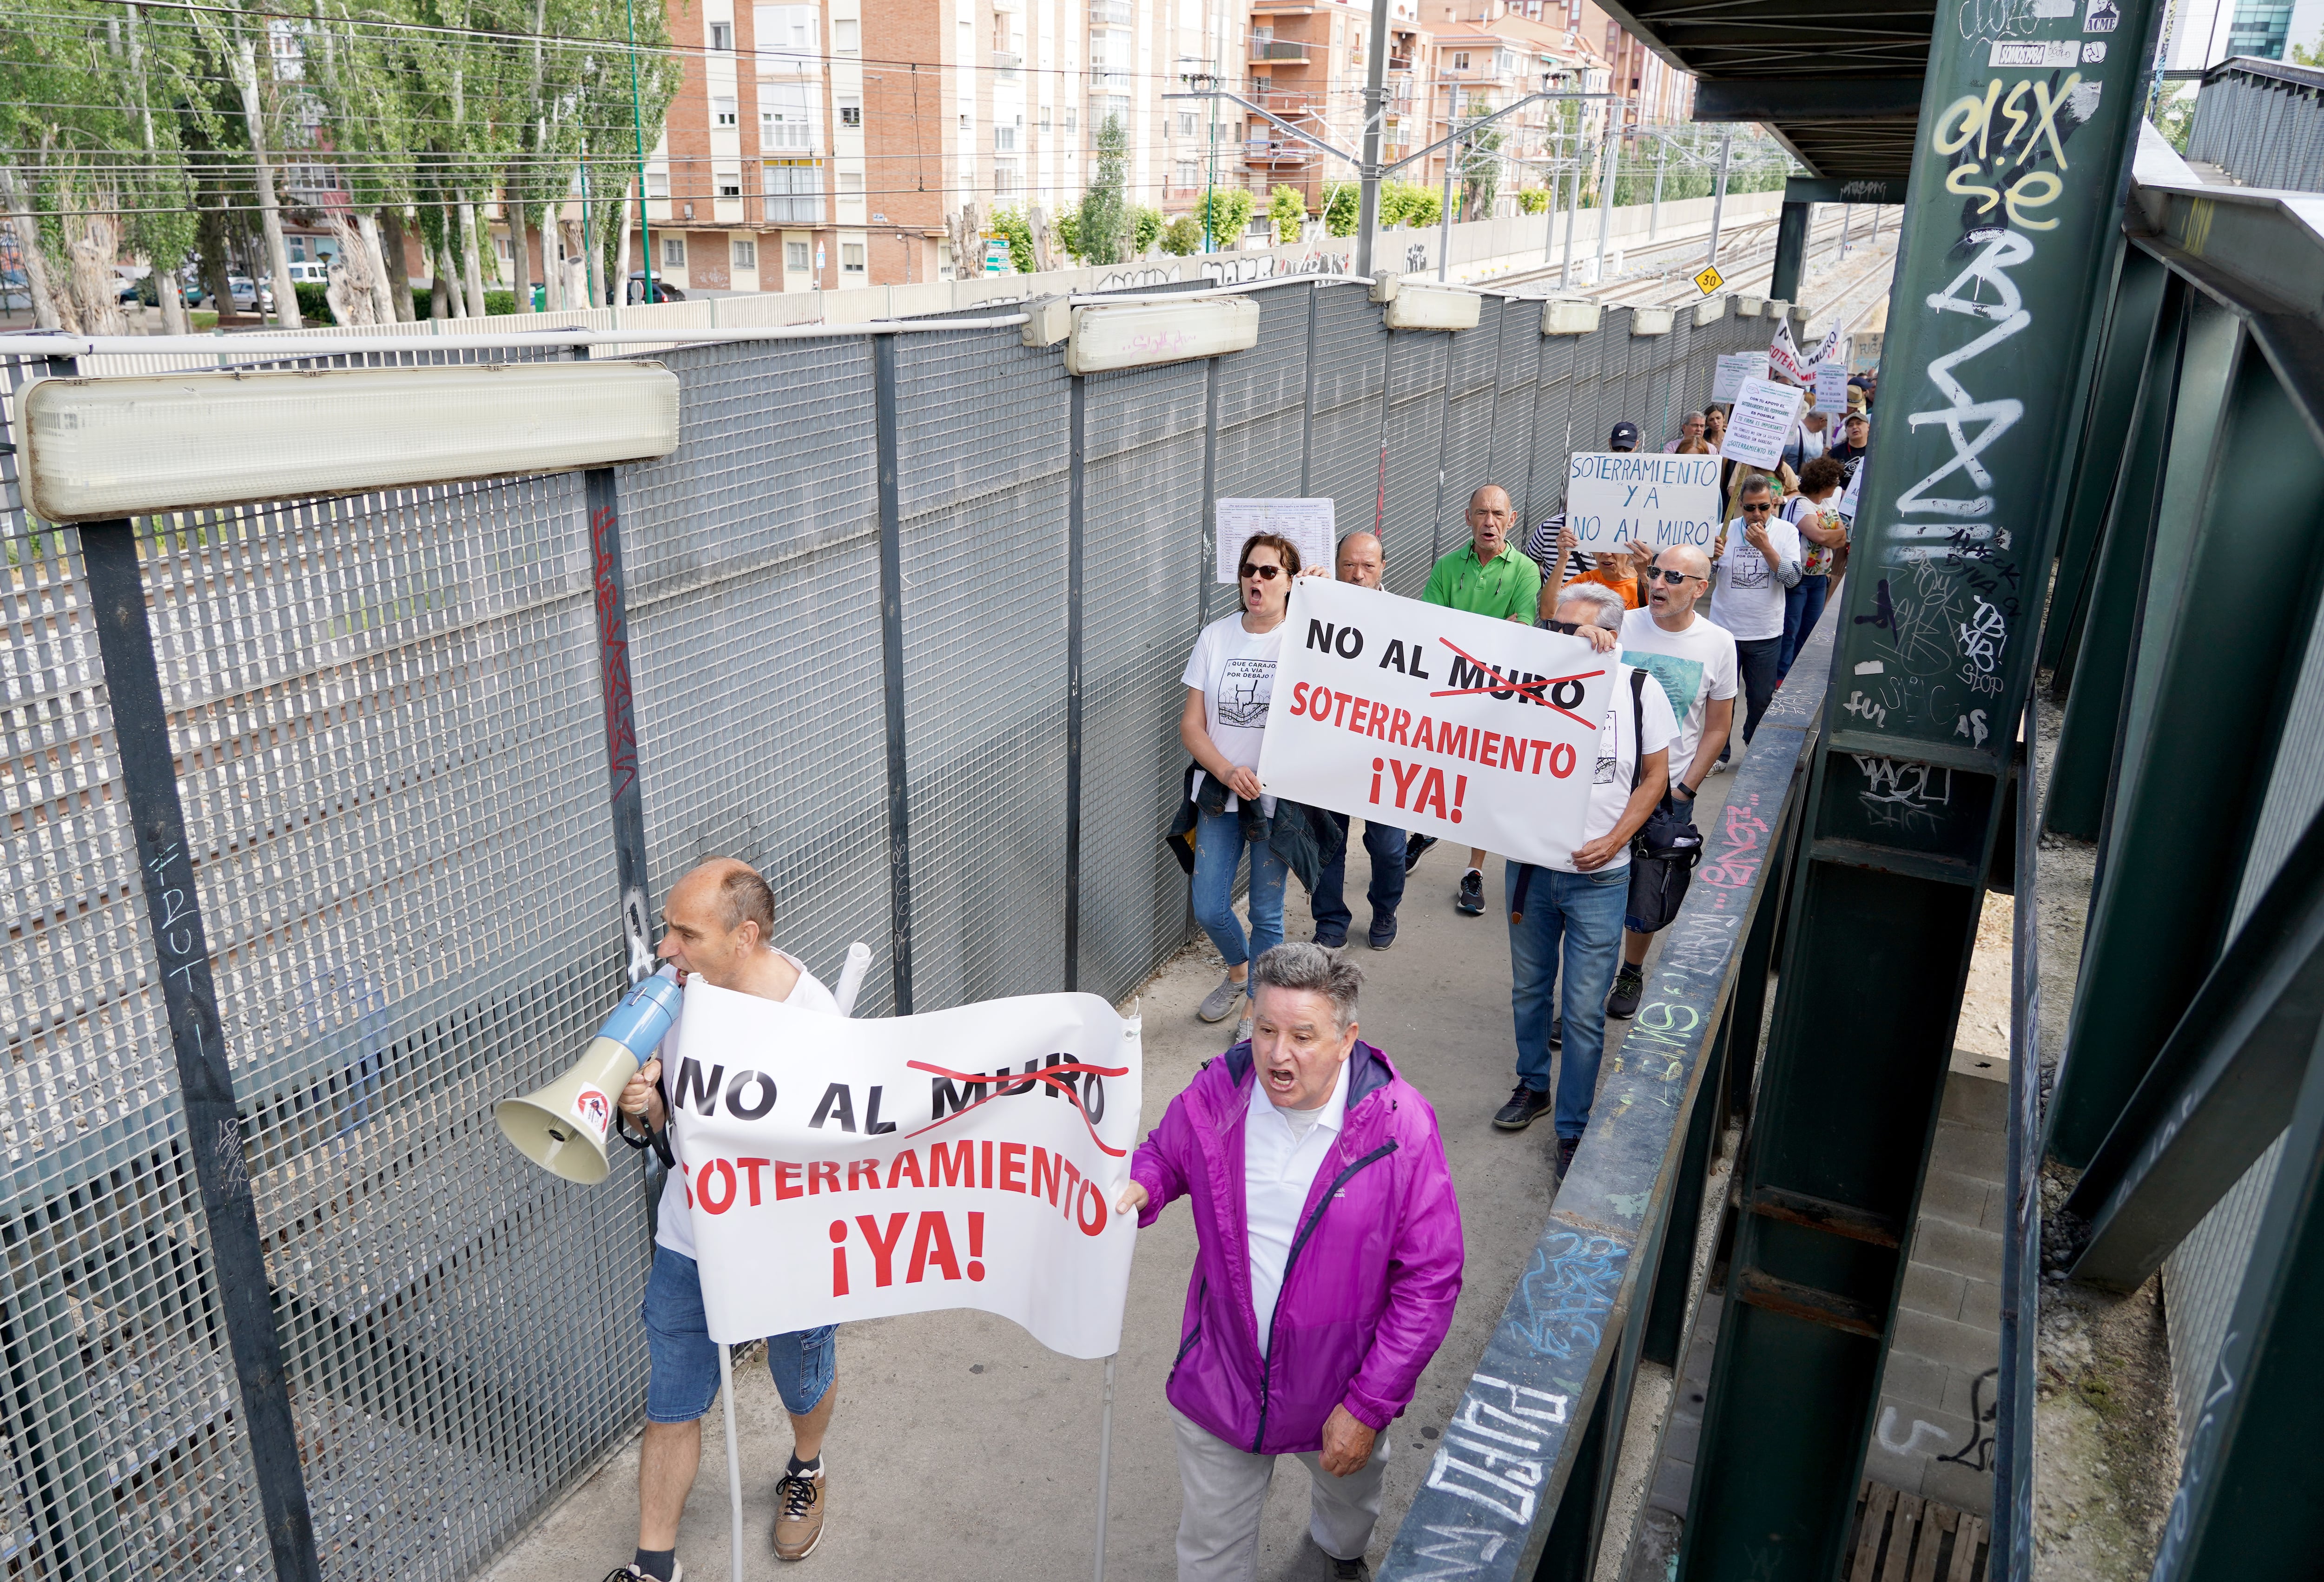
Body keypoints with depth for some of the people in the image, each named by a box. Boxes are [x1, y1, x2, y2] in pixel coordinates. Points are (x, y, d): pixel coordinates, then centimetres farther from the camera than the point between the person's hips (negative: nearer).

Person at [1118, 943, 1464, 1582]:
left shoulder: (1400, 1128, -25)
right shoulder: (1216, 1093, -18)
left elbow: (1430, 1282, -19)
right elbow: (1165, 1155, 5)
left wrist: (1369, 1407, -18)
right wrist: (1142, 1188, -21)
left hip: (1338, 1387, 0)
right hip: (1221, 1379, 0)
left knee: (1350, 1494, 34)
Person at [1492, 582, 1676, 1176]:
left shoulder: (1640, 691, -8)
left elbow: (1655, 775, 0)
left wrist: (1613, 842, -11)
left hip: (1599, 879, -2)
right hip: (1530, 866, 2)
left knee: (1584, 1012, 2)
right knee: (1528, 988, 19)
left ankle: (1574, 1128, 18)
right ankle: (1533, 1085, 42)